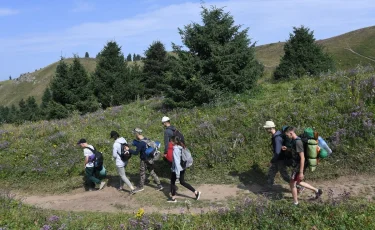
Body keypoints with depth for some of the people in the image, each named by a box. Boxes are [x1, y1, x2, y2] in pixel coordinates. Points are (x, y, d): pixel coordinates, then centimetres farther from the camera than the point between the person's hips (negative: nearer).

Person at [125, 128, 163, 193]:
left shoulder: (140, 143, -22)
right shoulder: (146, 139, 3)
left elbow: (136, 152, -20)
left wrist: (128, 149, -12)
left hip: (144, 160, -8)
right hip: (150, 159, 8)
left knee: (142, 173, 9)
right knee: (152, 172, 15)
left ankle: (141, 187, 24)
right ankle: (159, 185, 16)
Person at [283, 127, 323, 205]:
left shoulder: (298, 142, -26)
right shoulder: (295, 140, 4)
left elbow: (302, 158, -26)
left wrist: (301, 172, -23)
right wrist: (286, 148, 6)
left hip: (299, 166, -10)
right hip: (297, 165, 10)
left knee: (292, 184, 4)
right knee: (298, 182, 23)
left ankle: (295, 203, 18)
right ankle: (316, 190, 32)